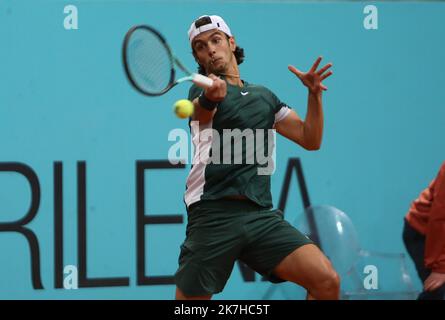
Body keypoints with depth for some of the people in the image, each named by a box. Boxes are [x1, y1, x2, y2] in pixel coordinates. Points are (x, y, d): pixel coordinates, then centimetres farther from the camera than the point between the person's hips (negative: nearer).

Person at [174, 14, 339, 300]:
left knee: (327, 281, -14)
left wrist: (315, 94, 2)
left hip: (262, 216, 4)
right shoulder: (203, 89, 4)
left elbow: (310, 139, 19)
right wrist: (210, 96, -46)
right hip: (214, 215, -4)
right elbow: (201, 109, -22)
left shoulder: (265, 97, 20)